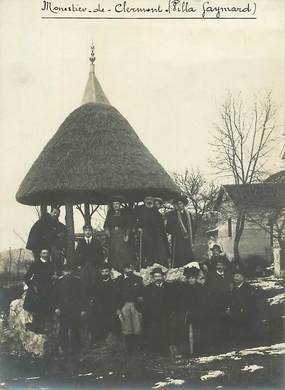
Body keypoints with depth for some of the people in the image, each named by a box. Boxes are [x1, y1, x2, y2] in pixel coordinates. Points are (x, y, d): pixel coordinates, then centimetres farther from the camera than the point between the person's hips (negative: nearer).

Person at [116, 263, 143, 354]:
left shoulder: (138, 279, 9)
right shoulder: (119, 280, 8)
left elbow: (141, 293, 10)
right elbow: (117, 294, 5)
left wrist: (140, 298, -11)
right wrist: (118, 308, 0)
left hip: (136, 305, 0)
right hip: (124, 305, 0)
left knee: (137, 330, -1)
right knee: (127, 330, 1)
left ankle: (136, 349, 12)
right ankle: (129, 350, 10)